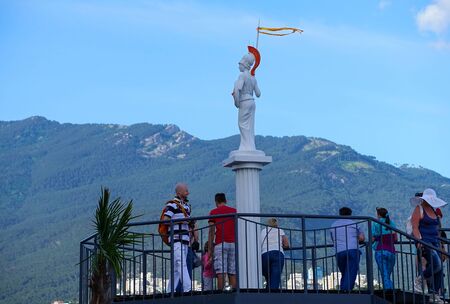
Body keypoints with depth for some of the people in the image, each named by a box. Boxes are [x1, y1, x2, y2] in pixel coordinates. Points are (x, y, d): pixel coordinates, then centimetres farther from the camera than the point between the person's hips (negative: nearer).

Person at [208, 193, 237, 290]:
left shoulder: (214, 212, 7)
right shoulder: (234, 211, 15)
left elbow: (211, 231, 0)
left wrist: (210, 249, 2)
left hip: (220, 244, -3)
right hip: (234, 243, 3)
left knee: (221, 273, -9)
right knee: (233, 273, 3)